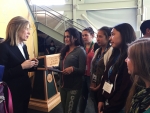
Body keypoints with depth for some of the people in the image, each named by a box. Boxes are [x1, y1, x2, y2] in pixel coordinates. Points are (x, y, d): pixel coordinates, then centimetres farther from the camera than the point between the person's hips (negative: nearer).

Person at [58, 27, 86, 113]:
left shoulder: (80, 50, -9)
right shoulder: (64, 50, 11)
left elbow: (82, 71, -13)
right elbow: (61, 66, 14)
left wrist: (73, 69, -30)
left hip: (74, 87, -7)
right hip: (63, 85, 7)